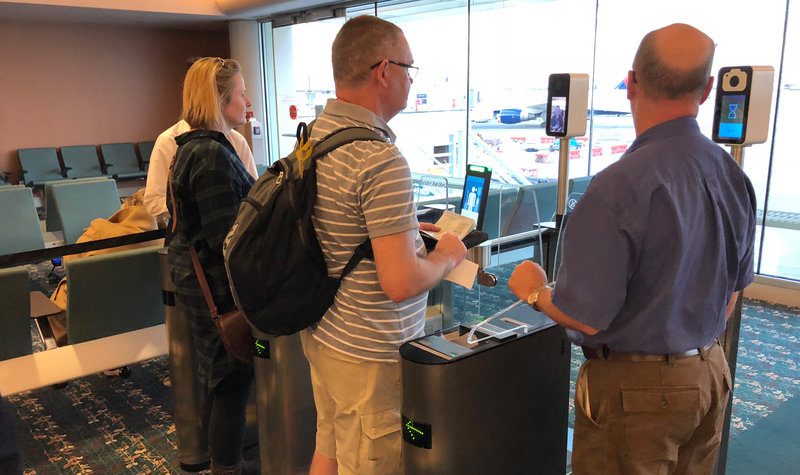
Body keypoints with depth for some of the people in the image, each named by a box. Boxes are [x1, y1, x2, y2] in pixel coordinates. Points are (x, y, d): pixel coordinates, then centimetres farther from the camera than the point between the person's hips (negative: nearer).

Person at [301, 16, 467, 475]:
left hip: (321, 333, 9)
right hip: (368, 354, -9)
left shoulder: (314, 135, 3)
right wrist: (447, 255, -7)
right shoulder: (381, 159, -25)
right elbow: (401, 283, -26)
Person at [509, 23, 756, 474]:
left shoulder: (619, 187, -26)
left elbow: (586, 317, -22)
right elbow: (733, 291, 10)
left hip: (634, 386, -7)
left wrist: (534, 290, -2)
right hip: (711, 376, 7)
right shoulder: (735, 176, -2)